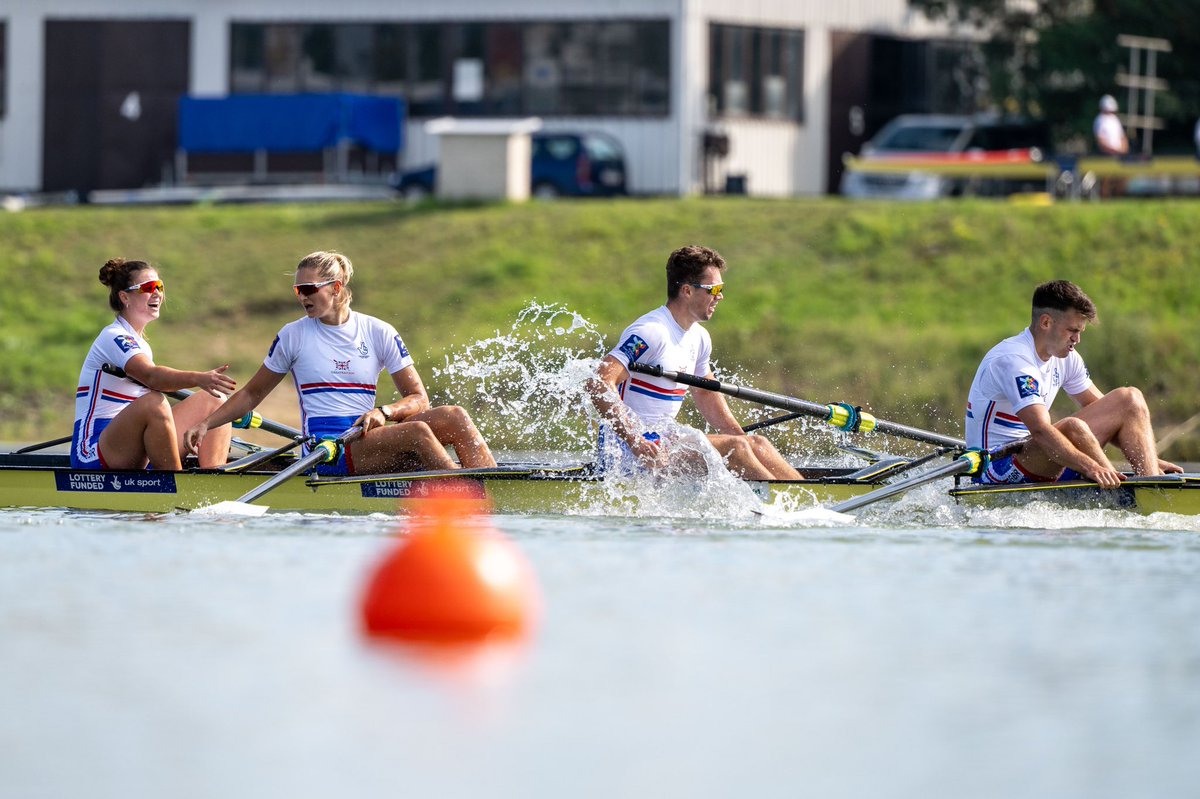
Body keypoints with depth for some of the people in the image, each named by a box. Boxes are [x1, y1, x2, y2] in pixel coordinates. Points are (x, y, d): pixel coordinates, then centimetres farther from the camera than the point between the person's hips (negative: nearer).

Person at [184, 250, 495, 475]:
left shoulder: (379, 333, 9)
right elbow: (252, 394, 15)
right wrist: (206, 424, 3)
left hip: (367, 440, 4)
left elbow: (418, 398, 7)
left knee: (452, 416, -20)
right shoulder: (293, 336, 7)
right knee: (416, 432, -30)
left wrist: (383, 412, -14)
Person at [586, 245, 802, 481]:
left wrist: (742, 438, 17)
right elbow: (599, 384, -25)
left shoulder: (699, 338, 13)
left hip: (663, 440, 10)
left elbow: (706, 394, 28)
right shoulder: (651, 332, -17)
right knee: (735, 448, -21)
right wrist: (635, 442, -31)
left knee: (756, 444, -4)